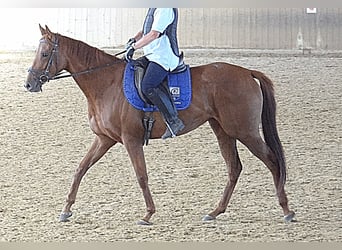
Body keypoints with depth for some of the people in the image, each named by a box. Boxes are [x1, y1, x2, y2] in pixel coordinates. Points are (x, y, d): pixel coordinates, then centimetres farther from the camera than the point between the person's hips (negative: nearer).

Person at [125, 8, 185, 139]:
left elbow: (154, 34, -21)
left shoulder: (165, 9, -16)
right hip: (153, 55, 11)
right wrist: (134, 40, 8)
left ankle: (173, 121, -18)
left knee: (147, 87, -24)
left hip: (163, 57, -11)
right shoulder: (154, 8, 16)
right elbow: (146, 29, 26)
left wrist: (133, 47, -15)